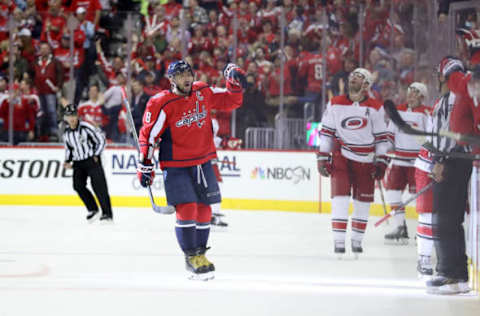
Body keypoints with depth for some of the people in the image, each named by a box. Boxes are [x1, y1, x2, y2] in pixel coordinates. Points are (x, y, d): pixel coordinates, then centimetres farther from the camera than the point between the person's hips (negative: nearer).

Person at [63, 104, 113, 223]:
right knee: (78, 185, -8)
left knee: (98, 185, -11)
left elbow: (101, 140, -9)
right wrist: (68, 161, 7)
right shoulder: (66, 133, 5)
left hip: (92, 160, -6)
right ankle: (93, 210, 8)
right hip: (78, 163, 6)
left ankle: (107, 214, -9)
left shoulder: (86, 127, -15)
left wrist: (96, 155, -10)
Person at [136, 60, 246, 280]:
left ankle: (200, 253, 21)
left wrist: (235, 82, -5)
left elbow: (231, 101, 13)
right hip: (176, 166, -5)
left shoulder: (204, 93, 2)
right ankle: (192, 257, -4)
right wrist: (145, 165, -9)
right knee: (187, 209, -15)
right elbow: (148, 134, -8)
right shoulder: (162, 103, -13)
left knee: (204, 210, 8)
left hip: (202, 161, 5)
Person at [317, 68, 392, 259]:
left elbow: (382, 137, 4)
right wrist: (323, 157, 3)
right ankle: (338, 241, -9)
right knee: (340, 195, -11)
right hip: (341, 156, -1)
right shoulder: (335, 104, 3)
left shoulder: (375, 108, 0)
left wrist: (381, 162, 1)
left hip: (365, 160, 1)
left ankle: (357, 239, 19)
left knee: (363, 200, 5)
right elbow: (326, 131, 7)